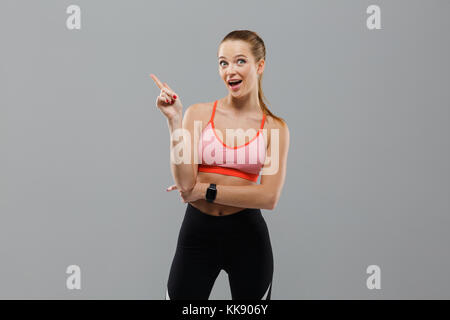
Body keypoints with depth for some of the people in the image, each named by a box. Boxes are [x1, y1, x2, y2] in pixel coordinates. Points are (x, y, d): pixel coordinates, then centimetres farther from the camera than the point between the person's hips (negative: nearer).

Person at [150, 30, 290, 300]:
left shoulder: (275, 127, -1)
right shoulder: (199, 113, -1)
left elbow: (269, 197, -12)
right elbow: (185, 183, -11)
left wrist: (204, 190, -12)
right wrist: (175, 120, -15)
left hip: (247, 236, 1)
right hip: (198, 233, 0)